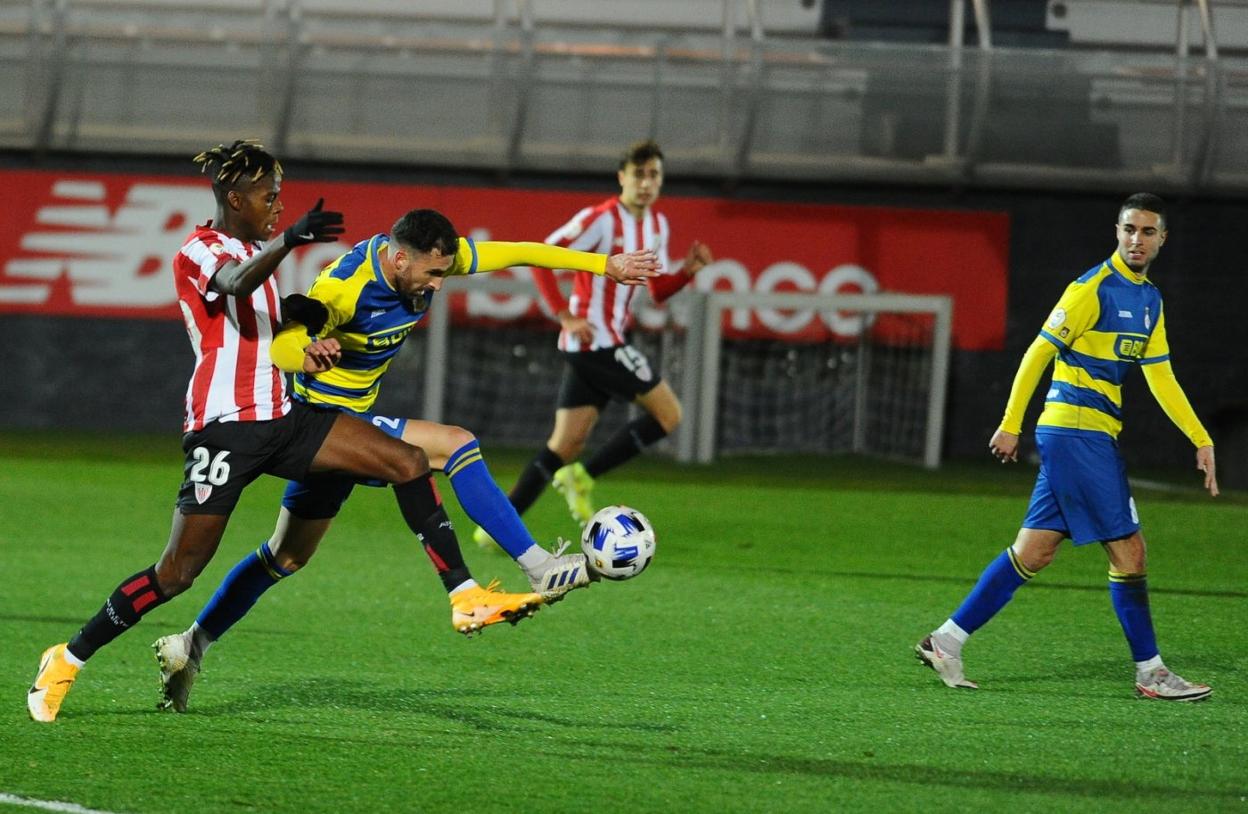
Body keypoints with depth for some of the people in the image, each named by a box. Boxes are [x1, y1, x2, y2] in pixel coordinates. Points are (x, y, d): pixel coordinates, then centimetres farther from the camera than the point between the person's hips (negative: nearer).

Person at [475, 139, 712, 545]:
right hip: (596, 340, -8)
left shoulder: (657, 226, 14)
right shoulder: (601, 219, -12)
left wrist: (687, 270, 2)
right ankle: (583, 477, -4)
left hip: (588, 347, 8)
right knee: (668, 413, -6)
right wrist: (566, 315, -18)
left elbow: (658, 290, 21)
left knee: (566, 443, 5)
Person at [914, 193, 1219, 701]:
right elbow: (1038, 353, -11)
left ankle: (947, 641, 10)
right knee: (1127, 549, -6)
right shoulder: (1093, 288, -11)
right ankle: (1150, 672, 0)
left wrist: (1201, 440, 14)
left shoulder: (1150, 300, 15)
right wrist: (1011, 424, -14)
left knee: (1035, 550, 7)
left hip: (1094, 436, 9)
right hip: (1076, 428, -9)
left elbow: (1162, 380, 19)